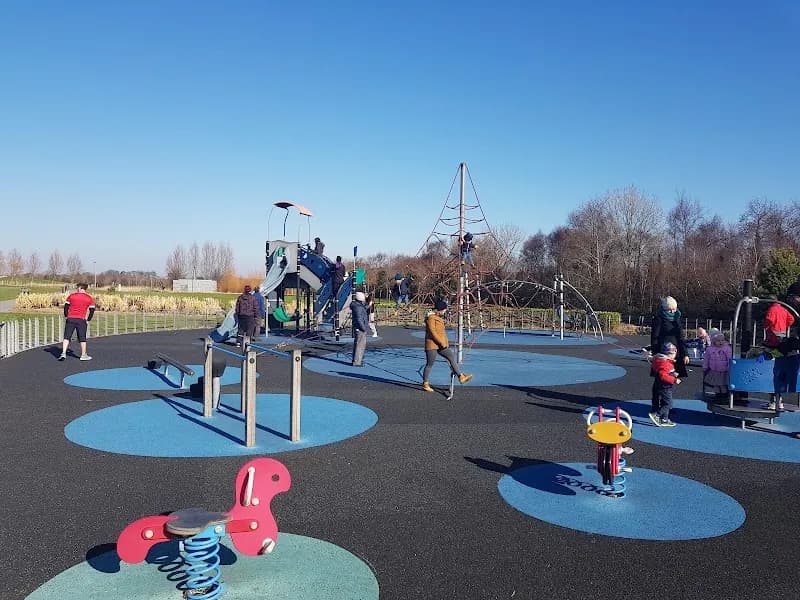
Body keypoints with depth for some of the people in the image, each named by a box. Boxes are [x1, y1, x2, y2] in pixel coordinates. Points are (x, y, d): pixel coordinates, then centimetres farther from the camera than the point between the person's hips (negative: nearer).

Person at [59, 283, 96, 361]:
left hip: (70, 319, 1)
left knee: (67, 337, 5)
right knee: (82, 338, 7)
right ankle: (83, 355, 13)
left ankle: (63, 353, -5)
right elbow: (92, 310, 3)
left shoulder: (71, 296, 6)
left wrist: (66, 316, 16)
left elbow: (66, 306, 6)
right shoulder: (89, 298, 4)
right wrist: (88, 319, 13)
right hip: (81, 319, -1)